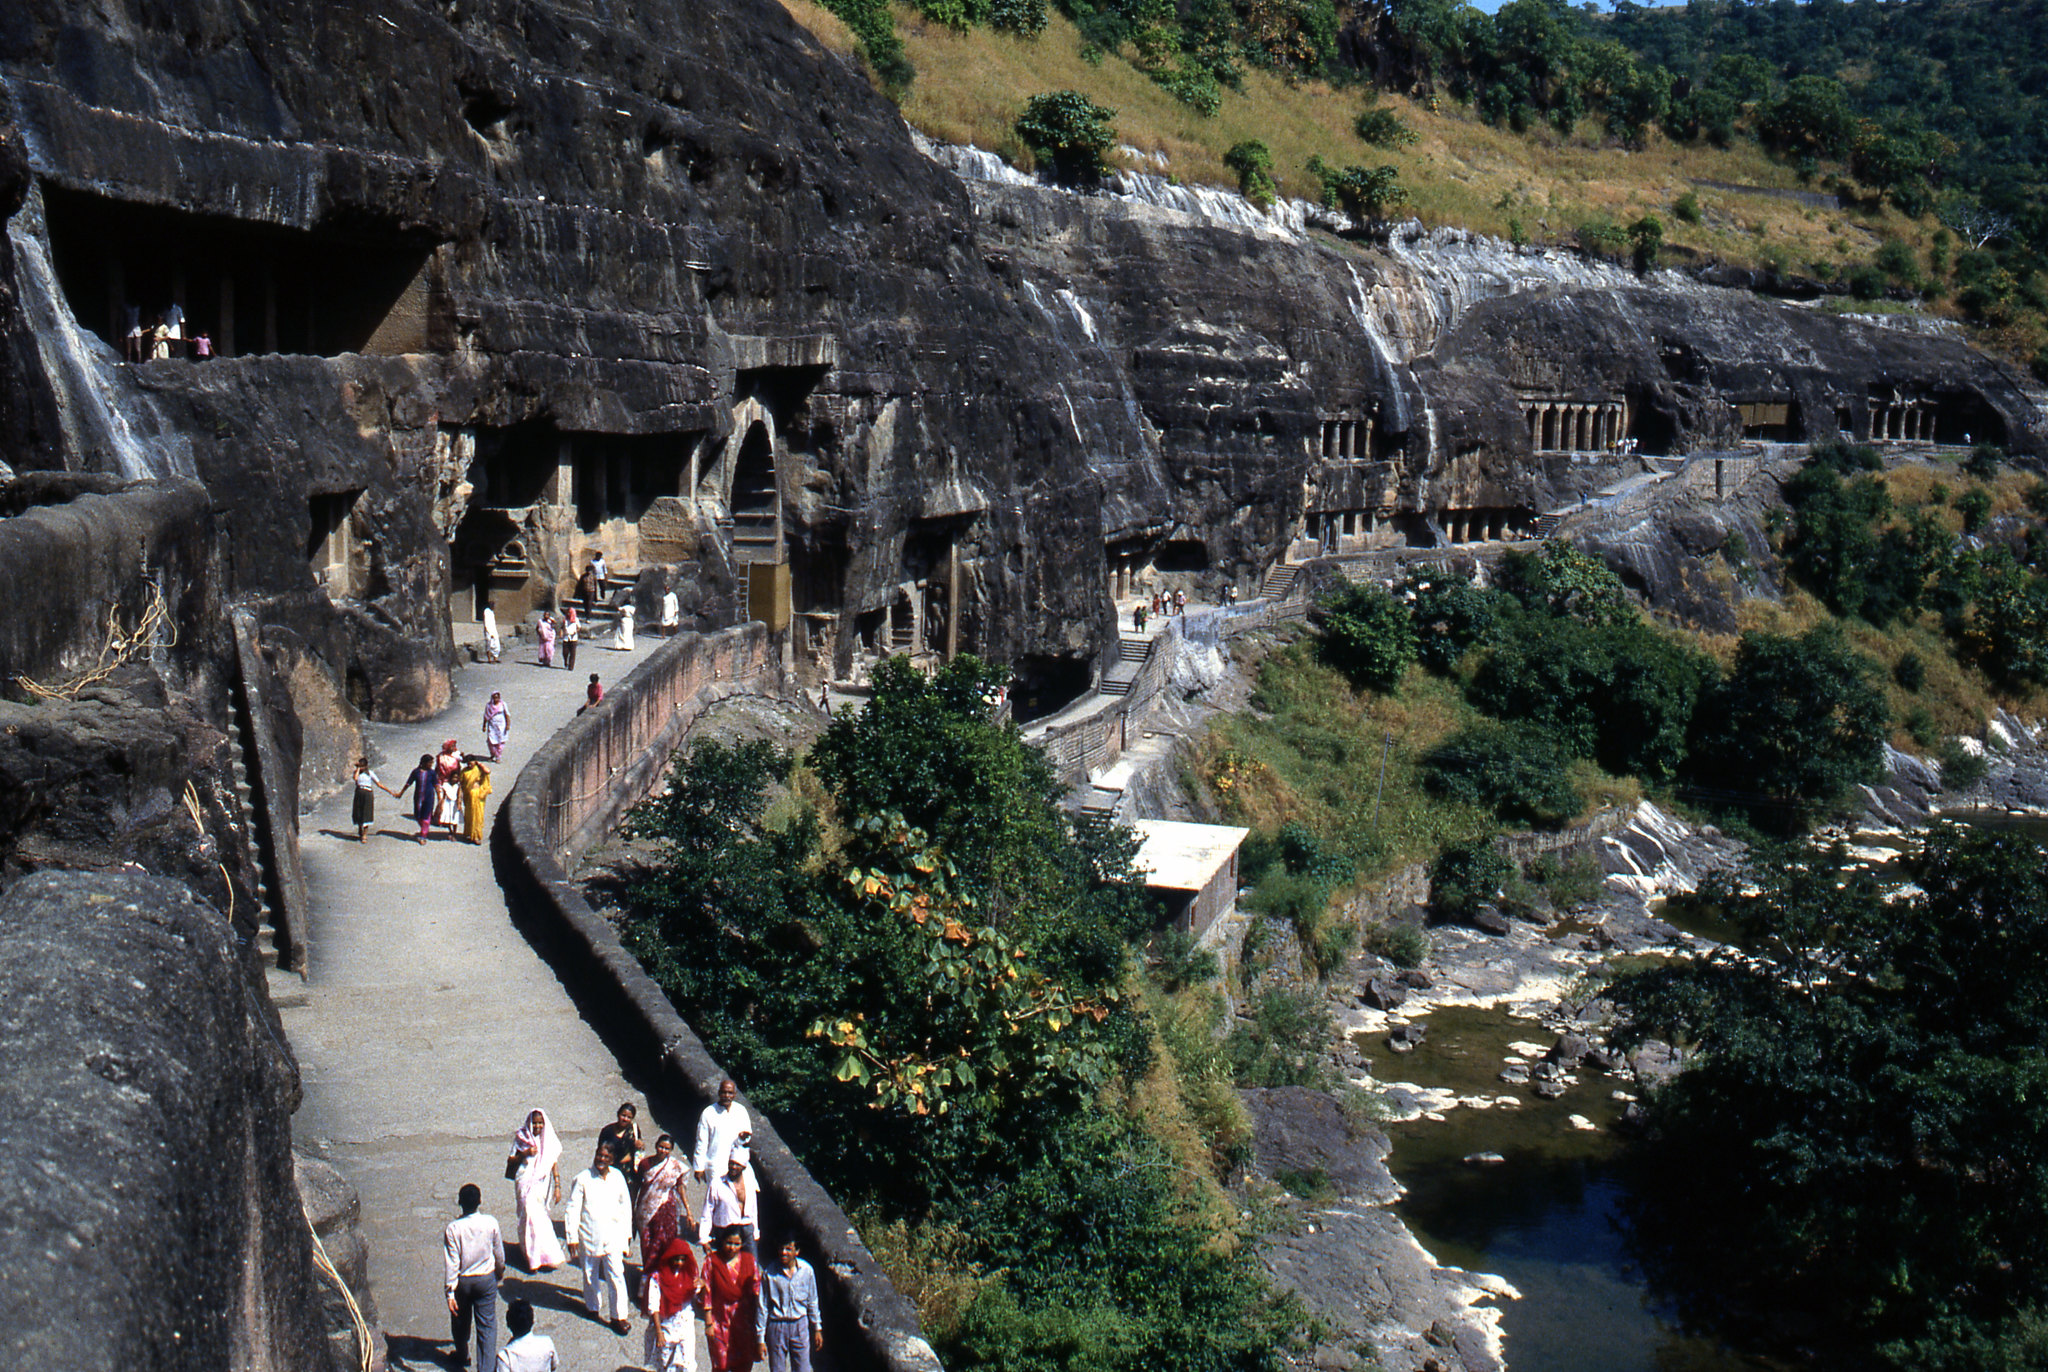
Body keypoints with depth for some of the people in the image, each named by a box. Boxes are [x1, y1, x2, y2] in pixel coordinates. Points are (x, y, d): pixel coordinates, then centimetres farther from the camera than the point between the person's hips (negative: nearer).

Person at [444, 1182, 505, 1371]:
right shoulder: (490, 1223, -16)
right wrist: (500, 1270, 19)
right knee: (487, 1325, 8)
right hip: (486, 1280, 0)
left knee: (461, 1322, 22)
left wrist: (450, 1292, -10)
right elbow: (499, 1252, -1)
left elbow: (451, 1264, -16)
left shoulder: (452, 1229, -20)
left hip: (462, 1281, 0)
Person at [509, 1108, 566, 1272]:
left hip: (541, 1184, 2)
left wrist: (557, 1187, -2)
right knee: (531, 1215, -10)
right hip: (525, 1183, -2)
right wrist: (525, 1153, -16)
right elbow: (512, 1160, 3)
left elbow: (554, 1164, 2)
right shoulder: (522, 1138, 0)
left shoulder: (549, 1140, 2)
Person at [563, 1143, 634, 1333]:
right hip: (589, 1237, -1)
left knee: (616, 1276, -4)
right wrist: (572, 1237, -9)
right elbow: (573, 1209, -6)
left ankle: (619, 1316, 3)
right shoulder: (583, 1179, -9)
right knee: (590, 1275, 15)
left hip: (613, 1236, 1)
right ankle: (592, 1307, 38)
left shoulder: (617, 1177, 1)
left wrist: (627, 1232, 14)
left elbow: (625, 1205, 11)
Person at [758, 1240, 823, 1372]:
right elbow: (763, 1307, -4)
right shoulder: (769, 1274, -10)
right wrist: (760, 1339, -2)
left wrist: (817, 1328, 12)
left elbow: (812, 1302, 9)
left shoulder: (807, 1270, -4)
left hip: (800, 1326, 1)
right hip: (776, 1327, -1)